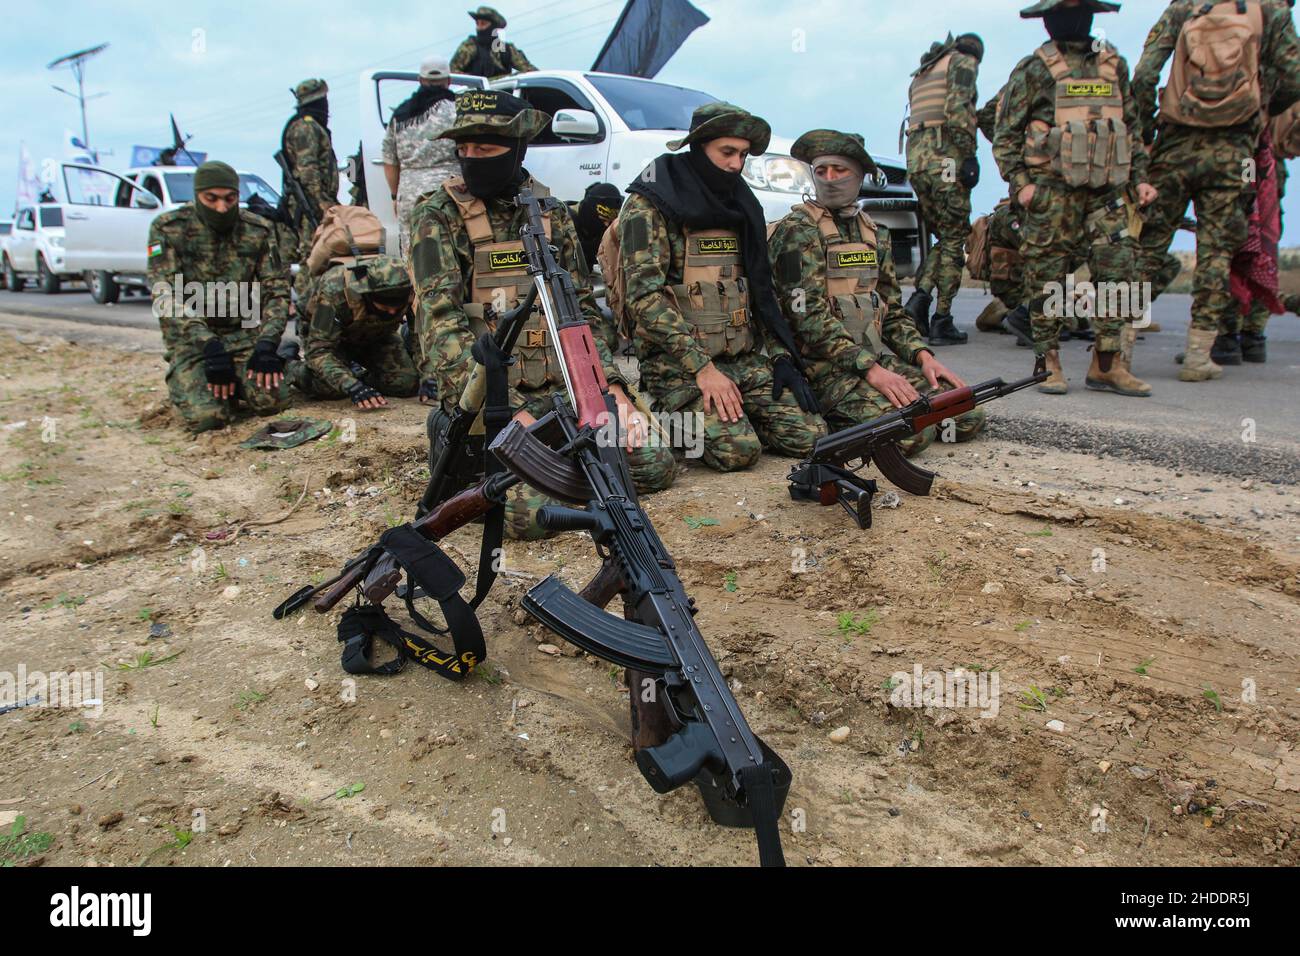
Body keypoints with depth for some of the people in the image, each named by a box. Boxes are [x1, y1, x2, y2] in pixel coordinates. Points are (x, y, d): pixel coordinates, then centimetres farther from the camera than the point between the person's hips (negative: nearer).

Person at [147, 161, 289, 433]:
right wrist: (210, 347, -26)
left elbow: (277, 291, 1)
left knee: (270, 400, -23)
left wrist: (267, 344, -16)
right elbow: (166, 298, -14)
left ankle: (237, 381, 13)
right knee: (205, 416, -23)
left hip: (246, 334, 2)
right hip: (192, 340, -2)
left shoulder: (259, 231, 1)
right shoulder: (167, 229, -7)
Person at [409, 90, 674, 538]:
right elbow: (441, 321, -14)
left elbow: (583, 308, 14)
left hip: (564, 386, 5)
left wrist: (609, 382, -2)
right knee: (529, 509, -26)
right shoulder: (438, 216, -4)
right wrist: (507, 411, -23)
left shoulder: (552, 211, 11)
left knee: (655, 463, -8)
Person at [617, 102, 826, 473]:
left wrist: (781, 357, 6)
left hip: (747, 358, 7)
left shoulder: (740, 206, 17)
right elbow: (645, 296, -16)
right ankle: (678, 417, 5)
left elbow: (763, 291, 19)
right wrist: (701, 367, -21)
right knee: (737, 449, -25)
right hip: (678, 365, -6)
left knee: (811, 436, -9)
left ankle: (729, 413, 14)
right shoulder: (649, 205, -6)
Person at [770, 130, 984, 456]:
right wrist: (870, 369, -22)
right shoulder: (798, 229, -6)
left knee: (969, 415, -5)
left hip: (877, 357, 8)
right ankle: (828, 419, -4)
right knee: (911, 431, -27)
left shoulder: (875, 233, 17)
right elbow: (809, 316, -16)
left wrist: (922, 355, 2)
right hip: (823, 365, -8)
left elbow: (892, 311, 20)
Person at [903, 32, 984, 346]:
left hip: (915, 159, 7)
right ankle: (941, 321, -6)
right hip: (946, 157, -7)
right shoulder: (963, 62, 5)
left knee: (944, 238, 14)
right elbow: (959, 108, -12)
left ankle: (920, 298, -6)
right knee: (954, 239, -3)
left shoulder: (922, 73, 29)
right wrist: (969, 154, -14)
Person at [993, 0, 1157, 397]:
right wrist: (1021, 182, -11)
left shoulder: (1115, 65, 17)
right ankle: (1049, 362, 8)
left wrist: (1140, 177, 14)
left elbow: (1131, 128, 23)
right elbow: (1005, 136, 0)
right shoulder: (1034, 69, 2)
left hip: (1107, 192, 4)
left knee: (1120, 273, -3)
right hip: (1052, 192, -4)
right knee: (1047, 279, -2)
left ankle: (1108, 365, 2)